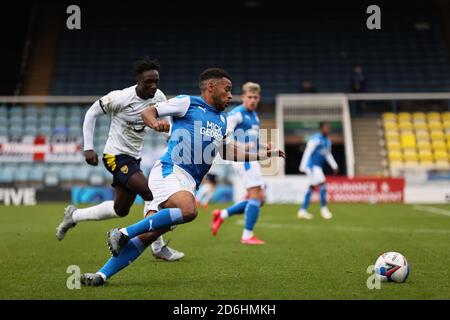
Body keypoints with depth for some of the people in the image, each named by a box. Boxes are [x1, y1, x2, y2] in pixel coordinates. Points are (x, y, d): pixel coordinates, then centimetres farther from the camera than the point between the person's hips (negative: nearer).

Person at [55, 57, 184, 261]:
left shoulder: (159, 98, -5)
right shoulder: (120, 98, -21)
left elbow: (165, 121, 12)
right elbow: (91, 113, -8)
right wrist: (88, 147, -11)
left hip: (134, 158, 8)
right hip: (116, 155, -7)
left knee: (121, 210, 16)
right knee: (152, 194, -21)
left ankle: (74, 216, 36)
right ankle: (158, 248, -8)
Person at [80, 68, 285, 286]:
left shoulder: (221, 120, 26)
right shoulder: (188, 103, 4)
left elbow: (229, 153, 37)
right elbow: (148, 112, 3)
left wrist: (264, 154, 33)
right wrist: (155, 123, -20)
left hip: (188, 184, 7)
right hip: (169, 170, -7)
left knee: (147, 236, -7)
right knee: (188, 210, -35)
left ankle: (102, 275, -5)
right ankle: (123, 233, -23)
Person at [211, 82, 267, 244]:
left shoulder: (254, 115, 19)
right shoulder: (236, 114, -9)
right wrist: (240, 147, -29)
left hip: (252, 159, 9)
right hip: (243, 159, -9)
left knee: (259, 199, 7)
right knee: (255, 196, -12)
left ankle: (221, 215, 16)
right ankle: (247, 236, -5)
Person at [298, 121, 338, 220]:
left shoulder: (328, 141, 12)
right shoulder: (316, 139, -16)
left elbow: (328, 154, 24)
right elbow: (307, 153, -19)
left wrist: (334, 166, 18)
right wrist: (303, 167, -22)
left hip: (318, 166, 9)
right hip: (312, 166, -9)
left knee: (312, 187, 9)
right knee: (322, 184, -14)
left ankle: (302, 211, 14)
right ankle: (324, 208, -3)